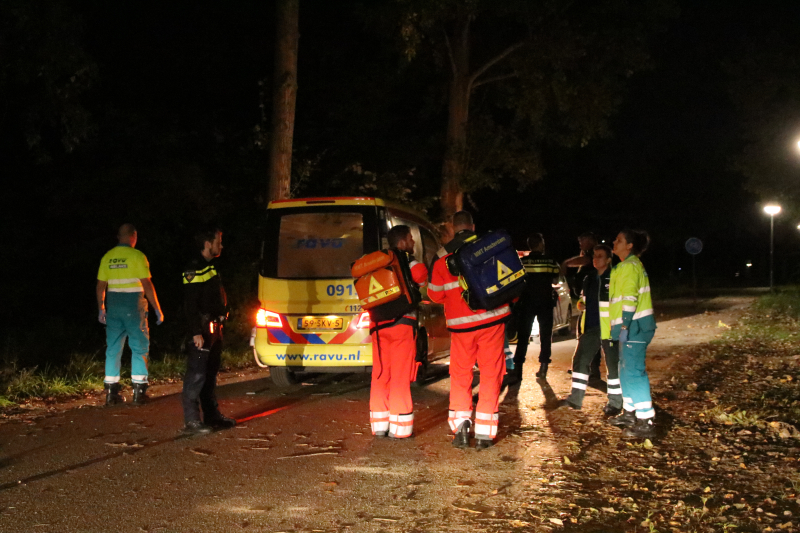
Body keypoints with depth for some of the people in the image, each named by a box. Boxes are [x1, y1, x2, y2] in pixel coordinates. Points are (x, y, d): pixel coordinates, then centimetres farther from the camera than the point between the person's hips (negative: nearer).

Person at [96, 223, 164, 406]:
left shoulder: (107, 257, 6)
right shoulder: (137, 256, -9)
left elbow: (100, 286, 8)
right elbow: (147, 285, -12)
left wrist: (101, 309, 19)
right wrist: (158, 309, -6)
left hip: (113, 306, 5)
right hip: (134, 306, -4)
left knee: (113, 348, 9)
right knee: (139, 347, 4)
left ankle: (111, 392, 11)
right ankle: (139, 392, 2)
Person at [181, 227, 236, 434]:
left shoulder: (210, 268, 17)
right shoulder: (194, 270, -14)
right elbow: (190, 305, -19)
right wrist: (196, 332, -23)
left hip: (214, 328, 10)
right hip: (202, 329, -10)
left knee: (210, 373, 16)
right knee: (196, 375, -8)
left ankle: (212, 415, 24)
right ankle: (191, 421, -6)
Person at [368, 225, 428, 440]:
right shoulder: (412, 265, -2)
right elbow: (429, 284, -5)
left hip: (379, 326, 5)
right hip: (403, 324, -5)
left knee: (380, 375, 9)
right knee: (401, 377, -2)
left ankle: (379, 425, 13)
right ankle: (400, 428, -1)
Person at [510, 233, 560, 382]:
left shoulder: (522, 261, -5)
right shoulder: (550, 261, -2)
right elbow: (555, 280, 4)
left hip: (527, 302, 0)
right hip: (546, 302, 0)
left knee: (523, 336, 1)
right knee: (545, 334, 12)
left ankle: (517, 369, -8)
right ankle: (543, 367, 11)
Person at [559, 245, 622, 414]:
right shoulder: (589, 279, 15)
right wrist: (581, 304, 8)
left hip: (608, 329, -7)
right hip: (590, 327, 7)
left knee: (613, 365, 1)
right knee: (580, 360, 8)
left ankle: (615, 403, 11)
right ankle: (576, 398, 17)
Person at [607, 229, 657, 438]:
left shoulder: (629, 266, -12)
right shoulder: (630, 265, 20)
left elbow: (630, 298, -21)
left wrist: (624, 325, -23)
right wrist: (623, 326, 26)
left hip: (635, 326, -11)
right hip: (632, 326, 11)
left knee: (634, 371, -12)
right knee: (626, 369, 18)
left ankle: (646, 422, -13)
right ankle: (630, 413, 27)